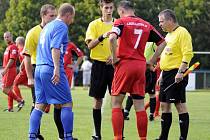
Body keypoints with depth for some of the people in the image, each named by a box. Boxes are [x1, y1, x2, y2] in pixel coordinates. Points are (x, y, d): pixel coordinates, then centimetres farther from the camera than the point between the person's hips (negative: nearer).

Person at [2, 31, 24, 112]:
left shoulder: (13, 47, -12)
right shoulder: (8, 48, 18)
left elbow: (12, 60, -20)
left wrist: (5, 70, -22)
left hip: (10, 70, -10)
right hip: (7, 70, 10)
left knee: (5, 89, -11)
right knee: (8, 89, 9)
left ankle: (20, 100, -6)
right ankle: (10, 108, 12)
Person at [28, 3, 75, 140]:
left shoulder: (47, 26, 21)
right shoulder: (61, 26, -6)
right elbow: (55, 48, -19)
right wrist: (57, 69, -26)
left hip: (39, 68, 8)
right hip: (52, 69, -8)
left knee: (39, 105, 7)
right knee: (67, 104, 0)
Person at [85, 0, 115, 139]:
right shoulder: (94, 25, 1)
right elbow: (90, 45, -9)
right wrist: (102, 37, -25)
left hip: (114, 65, 1)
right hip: (99, 64, -1)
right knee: (98, 100, 3)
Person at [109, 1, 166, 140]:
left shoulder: (121, 21, -2)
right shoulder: (146, 25, 13)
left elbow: (112, 38, -20)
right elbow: (162, 42, 15)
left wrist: (115, 58, -11)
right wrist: (152, 61, 15)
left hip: (124, 64, -4)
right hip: (141, 66, 4)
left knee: (116, 103, 3)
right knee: (140, 106, 8)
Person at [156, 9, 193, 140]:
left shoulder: (182, 33, -11)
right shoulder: (169, 35, 19)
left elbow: (188, 54, -19)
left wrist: (180, 72, -25)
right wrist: (162, 75, 23)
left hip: (177, 75, -10)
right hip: (167, 74, 10)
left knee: (180, 104, -8)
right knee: (164, 105, 10)